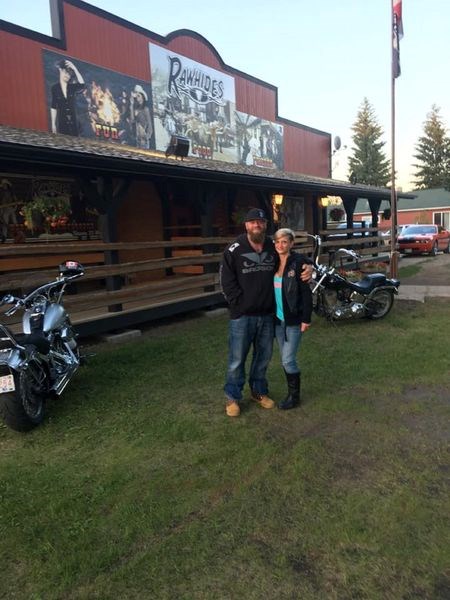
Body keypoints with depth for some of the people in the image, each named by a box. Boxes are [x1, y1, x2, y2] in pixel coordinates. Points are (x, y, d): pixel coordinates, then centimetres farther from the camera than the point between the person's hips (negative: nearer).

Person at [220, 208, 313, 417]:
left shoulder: (274, 248, 5)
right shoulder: (234, 250, -7)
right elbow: (226, 281, -8)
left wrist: (307, 268, -5)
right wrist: (239, 303, -13)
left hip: (267, 315, 4)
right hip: (242, 316, -4)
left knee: (264, 357, 17)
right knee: (237, 359, 4)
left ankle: (259, 391, 36)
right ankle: (232, 397, 22)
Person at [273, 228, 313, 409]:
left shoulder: (299, 262, -11)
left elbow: (306, 293, -12)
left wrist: (306, 319, -14)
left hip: (294, 319, -6)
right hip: (278, 318, 6)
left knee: (288, 360, -3)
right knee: (285, 359, 13)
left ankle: (294, 396, 16)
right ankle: (291, 392, 28)